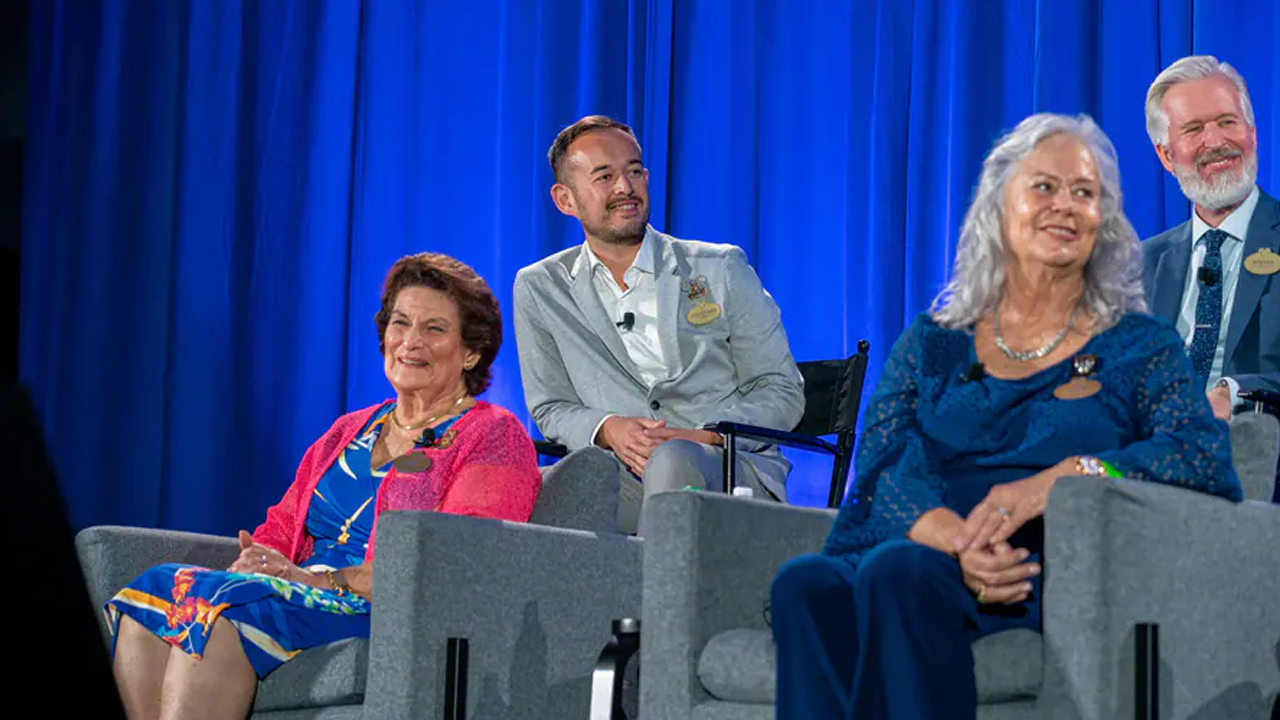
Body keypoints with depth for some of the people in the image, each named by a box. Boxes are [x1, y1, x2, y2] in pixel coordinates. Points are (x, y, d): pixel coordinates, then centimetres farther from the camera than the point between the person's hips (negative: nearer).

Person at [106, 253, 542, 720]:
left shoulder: (495, 437, 3)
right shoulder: (347, 431, 27)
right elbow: (283, 527, 23)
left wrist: (328, 580, -19)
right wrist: (255, 561, -4)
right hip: (308, 597, 7)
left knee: (217, 600, -31)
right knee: (153, 589, -18)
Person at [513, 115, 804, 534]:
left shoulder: (722, 269, 10)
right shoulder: (540, 289, 14)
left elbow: (783, 393, 7)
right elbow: (550, 408, 13)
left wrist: (703, 437, -12)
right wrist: (607, 430, -10)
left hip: (734, 470, 0)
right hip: (624, 476, 1)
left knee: (670, 460, -37)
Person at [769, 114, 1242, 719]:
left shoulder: (1139, 346, 14)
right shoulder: (932, 342, 20)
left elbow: (1208, 454, -3)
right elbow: (880, 466, 6)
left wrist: (1059, 479, -18)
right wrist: (957, 539, -17)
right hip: (926, 552, 3)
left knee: (898, 572, -35)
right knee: (805, 584, -32)